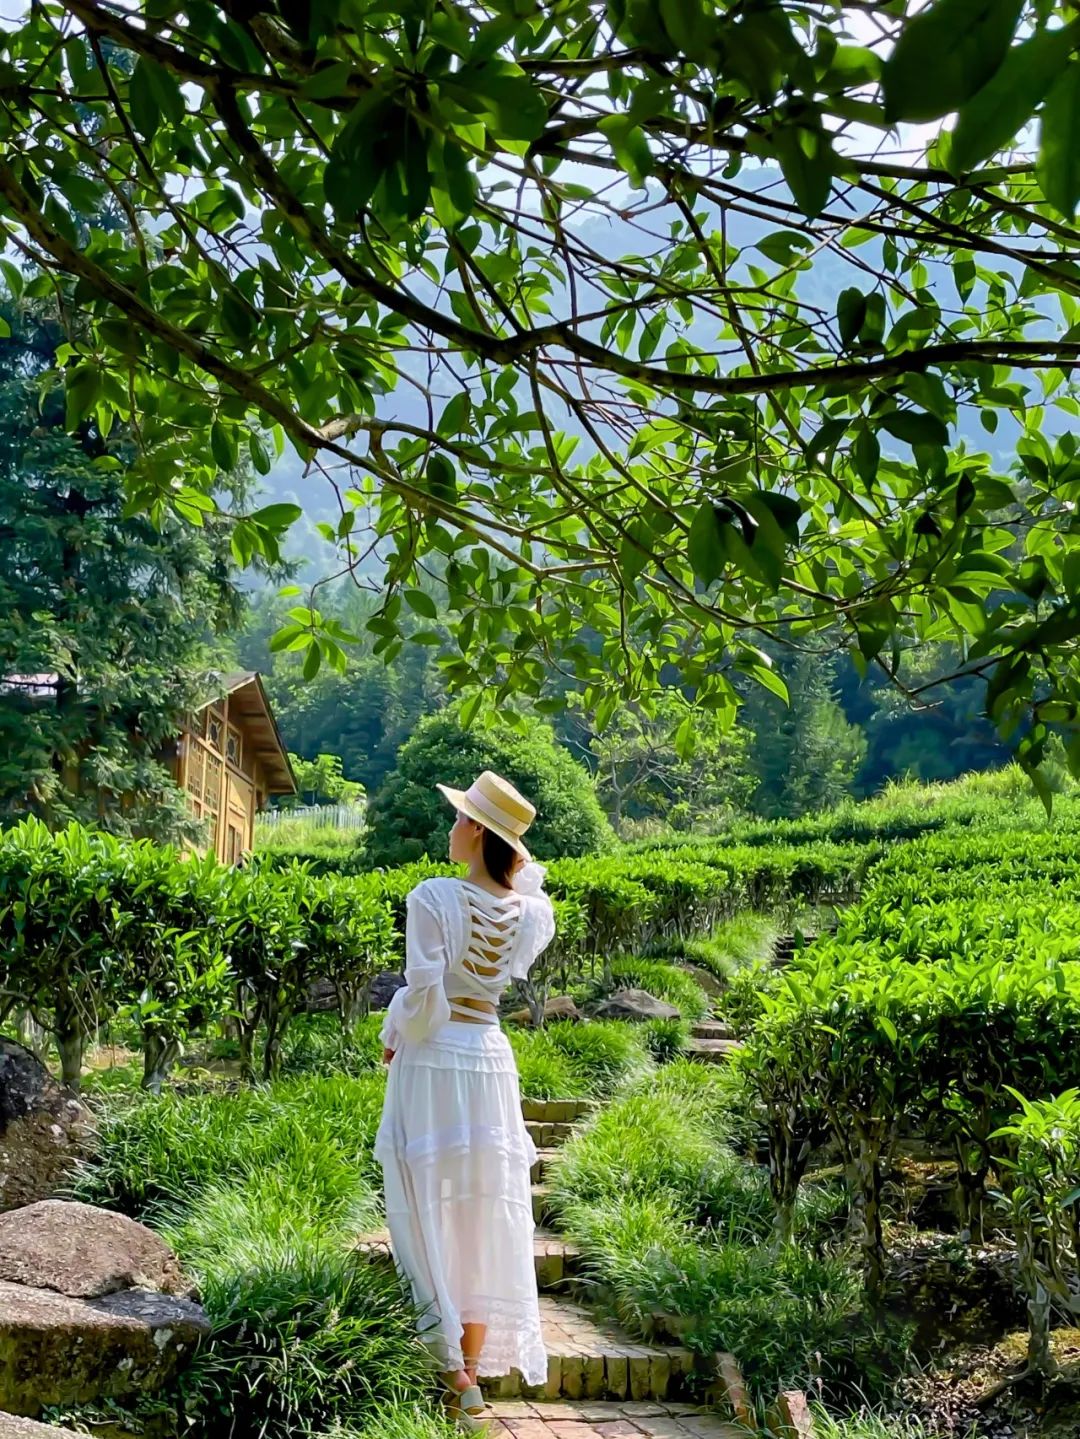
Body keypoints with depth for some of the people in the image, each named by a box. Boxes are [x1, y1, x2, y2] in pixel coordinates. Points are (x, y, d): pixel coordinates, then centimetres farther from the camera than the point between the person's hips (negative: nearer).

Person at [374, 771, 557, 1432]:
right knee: (484, 1222, 12)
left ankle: (447, 1372, 7)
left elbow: (423, 997, -17)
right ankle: (474, 1376, 19)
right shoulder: (531, 912, 0)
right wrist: (523, 867, 11)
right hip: (491, 1063, 5)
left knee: (431, 1219, 4)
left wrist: (393, 1037, 1)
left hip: (432, 1065, -5)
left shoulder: (434, 897, -15)